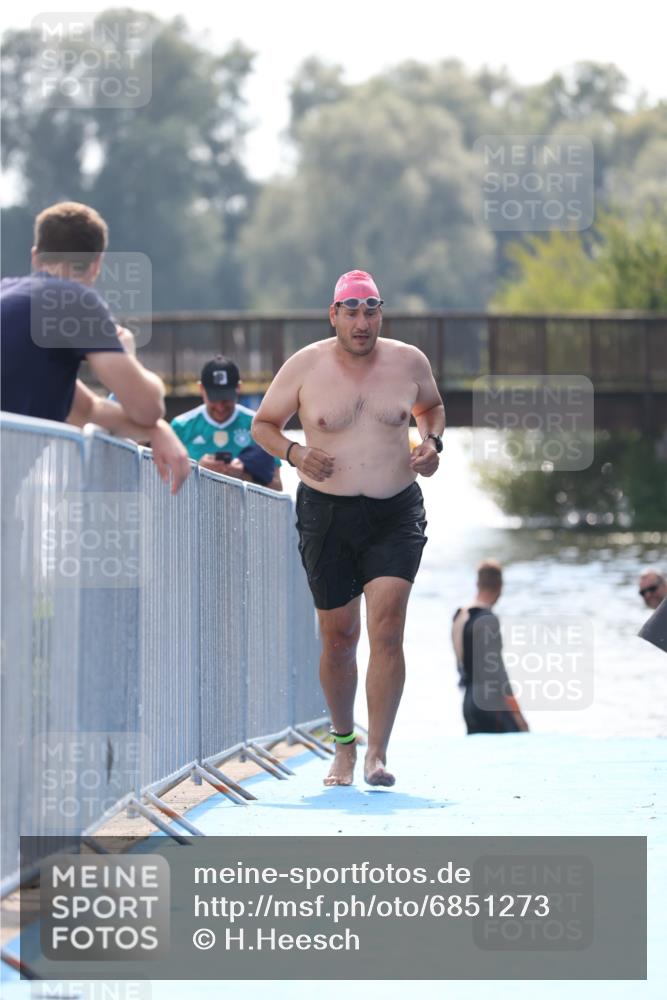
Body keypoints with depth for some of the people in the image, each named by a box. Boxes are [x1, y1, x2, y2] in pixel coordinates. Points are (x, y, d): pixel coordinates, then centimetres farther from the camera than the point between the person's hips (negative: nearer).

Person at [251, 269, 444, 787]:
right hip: (327, 513, 0)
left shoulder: (409, 362, 2)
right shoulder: (305, 366, -3)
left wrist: (432, 442, 2)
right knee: (338, 636, 6)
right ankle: (344, 743, 27)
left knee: (387, 628, -15)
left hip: (397, 515, 0)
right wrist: (294, 452, -13)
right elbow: (263, 424, 7)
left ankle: (377, 755, -14)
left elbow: (431, 406, 22)